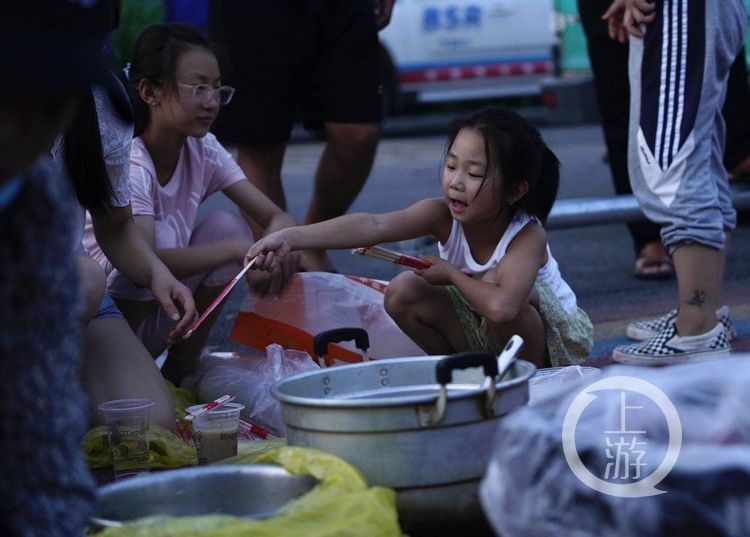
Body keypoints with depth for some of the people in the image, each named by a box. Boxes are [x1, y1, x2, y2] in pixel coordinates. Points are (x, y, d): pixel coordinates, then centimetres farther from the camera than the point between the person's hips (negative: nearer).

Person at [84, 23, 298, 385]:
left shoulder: (203, 150, -4)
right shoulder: (126, 162, -24)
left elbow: (275, 216, -5)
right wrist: (239, 250, -39)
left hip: (151, 320, 7)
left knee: (227, 227, -12)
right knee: (162, 233, -30)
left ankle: (179, 373, 0)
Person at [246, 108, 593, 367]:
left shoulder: (526, 235, -32)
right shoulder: (444, 216, -20)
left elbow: (501, 306, -51)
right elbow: (375, 226, -37)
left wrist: (451, 273, -31)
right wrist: (290, 238, -53)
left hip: (552, 341, -5)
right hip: (482, 330, 5)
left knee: (497, 280, -34)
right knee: (403, 292, -15)